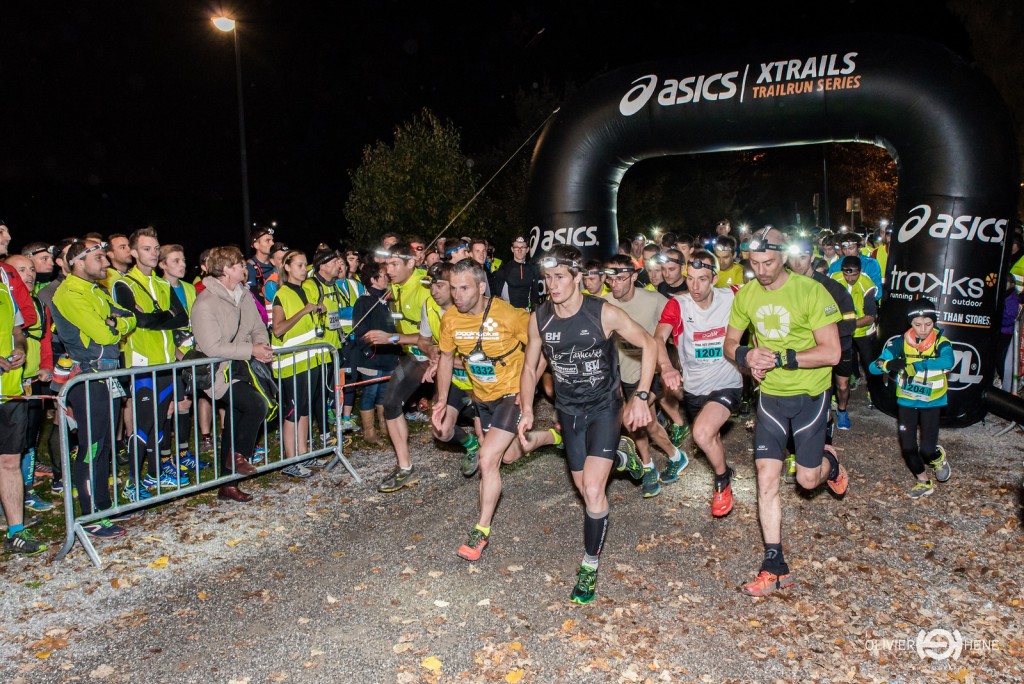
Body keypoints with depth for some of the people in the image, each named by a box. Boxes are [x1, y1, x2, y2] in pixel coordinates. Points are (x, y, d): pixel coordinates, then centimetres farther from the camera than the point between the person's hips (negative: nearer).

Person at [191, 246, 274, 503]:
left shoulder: (244, 294, 8)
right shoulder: (205, 303, -17)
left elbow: (258, 328, 14)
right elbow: (213, 347, -24)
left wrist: (262, 344, -9)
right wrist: (251, 350, -22)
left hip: (241, 367, 8)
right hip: (219, 373, -8)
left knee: (233, 429, 13)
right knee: (257, 405, -26)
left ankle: (228, 485, 25)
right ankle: (238, 456, -3)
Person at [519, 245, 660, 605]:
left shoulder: (604, 313, -22)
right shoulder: (539, 318, -11)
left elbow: (649, 344, -10)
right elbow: (531, 366, 3)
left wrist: (641, 396, -16)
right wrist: (527, 409, -8)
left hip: (604, 406, -4)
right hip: (568, 409, 4)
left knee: (593, 491, -15)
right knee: (583, 487, 16)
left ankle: (590, 565, 6)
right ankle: (620, 459, 49)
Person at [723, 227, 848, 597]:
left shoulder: (811, 291, -16)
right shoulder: (746, 295, -2)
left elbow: (831, 352, -19)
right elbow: (729, 344, 7)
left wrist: (781, 358, -27)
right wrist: (746, 355, -15)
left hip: (809, 395, -3)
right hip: (770, 395, 3)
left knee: (807, 479, 5)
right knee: (766, 478, -4)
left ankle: (829, 461, 44)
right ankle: (775, 567, 6)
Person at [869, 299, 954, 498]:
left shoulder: (940, 342, -15)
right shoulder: (901, 342, -11)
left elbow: (949, 361, -38)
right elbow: (874, 367, -18)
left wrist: (919, 365, -49)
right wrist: (888, 364, -40)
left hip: (931, 402, -2)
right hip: (906, 401, 2)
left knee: (927, 450, -8)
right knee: (908, 447, 0)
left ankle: (939, 458, 30)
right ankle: (924, 482, 27)